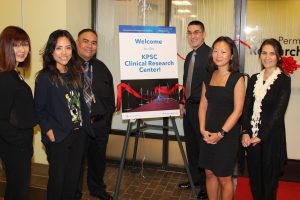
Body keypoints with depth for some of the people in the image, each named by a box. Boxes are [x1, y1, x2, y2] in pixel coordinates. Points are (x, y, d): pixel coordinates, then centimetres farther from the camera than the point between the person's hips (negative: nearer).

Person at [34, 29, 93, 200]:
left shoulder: (75, 73, 7)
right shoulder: (45, 77, -10)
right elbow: (39, 109, -9)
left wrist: (85, 125, 4)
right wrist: (49, 131, -17)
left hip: (79, 134, 5)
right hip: (58, 137, -5)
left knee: (74, 176, 17)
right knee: (58, 177, 10)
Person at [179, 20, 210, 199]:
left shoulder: (210, 54, -14)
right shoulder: (189, 56, 14)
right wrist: (183, 103, 14)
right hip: (189, 107, 8)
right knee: (191, 145, 17)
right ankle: (195, 179, 34)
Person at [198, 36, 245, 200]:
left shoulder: (237, 78, -9)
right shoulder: (209, 77, 7)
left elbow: (237, 111, -13)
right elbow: (203, 105, 7)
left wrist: (221, 134, -14)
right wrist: (203, 129, -4)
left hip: (227, 134, -5)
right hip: (208, 134, 5)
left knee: (224, 177, 6)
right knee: (209, 173, 14)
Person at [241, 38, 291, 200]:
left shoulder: (284, 80, -7)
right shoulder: (254, 79, 8)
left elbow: (279, 111, -13)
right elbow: (247, 107, 3)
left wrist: (261, 136, -15)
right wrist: (245, 132, -9)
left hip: (272, 136, -4)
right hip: (252, 135, 4)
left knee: (269, 177, 10)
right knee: (254, 175, 15)